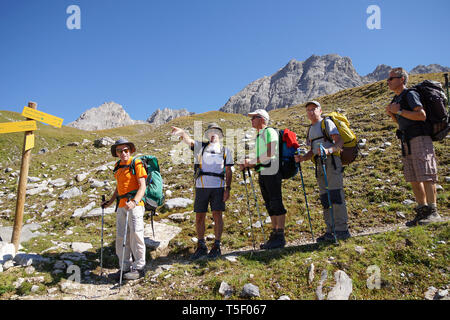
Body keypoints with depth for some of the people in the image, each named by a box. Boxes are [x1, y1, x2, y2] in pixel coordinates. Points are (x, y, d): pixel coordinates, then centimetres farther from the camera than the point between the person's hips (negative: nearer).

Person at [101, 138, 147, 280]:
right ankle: (125, 267, 20)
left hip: (135, 204, -7)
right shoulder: (119, 166, 18)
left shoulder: (136, 164, -5)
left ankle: (139, 268, 4)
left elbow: (142, 186, -12)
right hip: (121, 205, 8)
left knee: (135, 235, -7)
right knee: (121, 237, 9)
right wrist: (110, 201, 21)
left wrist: (134, 202, -26)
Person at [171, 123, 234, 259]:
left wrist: (228, 189, 1)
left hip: (218, 187, -1)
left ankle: (216, 247, 10)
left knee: (217, 216, -3)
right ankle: (201, 247, 18)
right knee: (199, 217, 4)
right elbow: (188, 140, -8)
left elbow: (228, 172, 11)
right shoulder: (200, 146, 12)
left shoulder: (225, 151, 13)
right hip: (201, 187, 1)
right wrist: (181, 132, -30)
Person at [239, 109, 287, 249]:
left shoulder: (270, 132, -2)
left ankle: (280, 237, -3)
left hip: (272, 172, -9)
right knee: (270, 206, 9)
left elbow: (269, 155, -14)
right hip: (262, 174, 9)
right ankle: (274, 235, 15)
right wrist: (246, 165, 8)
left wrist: (251, 161, -9)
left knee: (276, 204, -7)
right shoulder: (258, 137, 25)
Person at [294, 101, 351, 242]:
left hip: (331, 161, -7)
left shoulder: (327, 123, 2)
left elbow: (340, 142, -9)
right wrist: (302, 158, 6)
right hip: (319, 165, 7)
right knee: (325, 198, 5)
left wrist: (328, 150, -28)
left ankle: (342, 230, -8)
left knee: (335, 196, -12)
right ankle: (330, 231, 10)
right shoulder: (311, 129, 24)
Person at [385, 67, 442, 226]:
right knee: (413, 179, 7)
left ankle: (433, 212, -7)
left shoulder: (410, 94, -6)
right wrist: (391, 114, 9)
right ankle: (422, 211, 12)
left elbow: (422, 115, -18)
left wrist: (399, 111, -14)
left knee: (425, 176, -11)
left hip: (420, 138, -9)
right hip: (407, 142, 9)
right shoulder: (397, 99, 19)